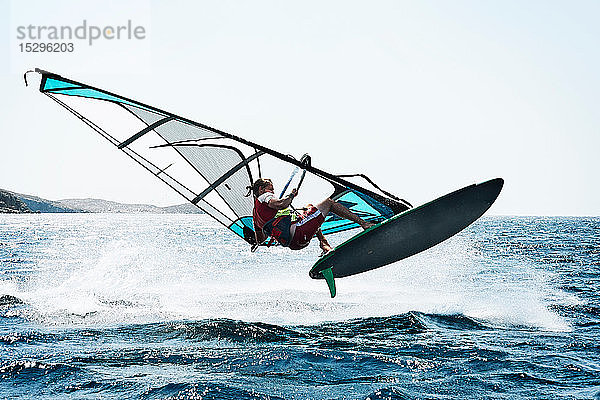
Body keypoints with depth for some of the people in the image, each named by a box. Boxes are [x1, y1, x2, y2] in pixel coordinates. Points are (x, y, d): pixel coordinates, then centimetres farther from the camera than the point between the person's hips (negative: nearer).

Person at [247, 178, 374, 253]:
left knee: (309, 207, 35)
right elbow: (280, 205, -21)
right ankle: (363, 223, 4)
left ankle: (324, 243, 13)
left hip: (291, 243, 9)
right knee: (328, 202, 6)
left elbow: (259, 240, 30)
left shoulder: (256, 215, 24)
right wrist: (291, 196, -2)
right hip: (297, 231, -9)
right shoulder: (264, 197, 0)